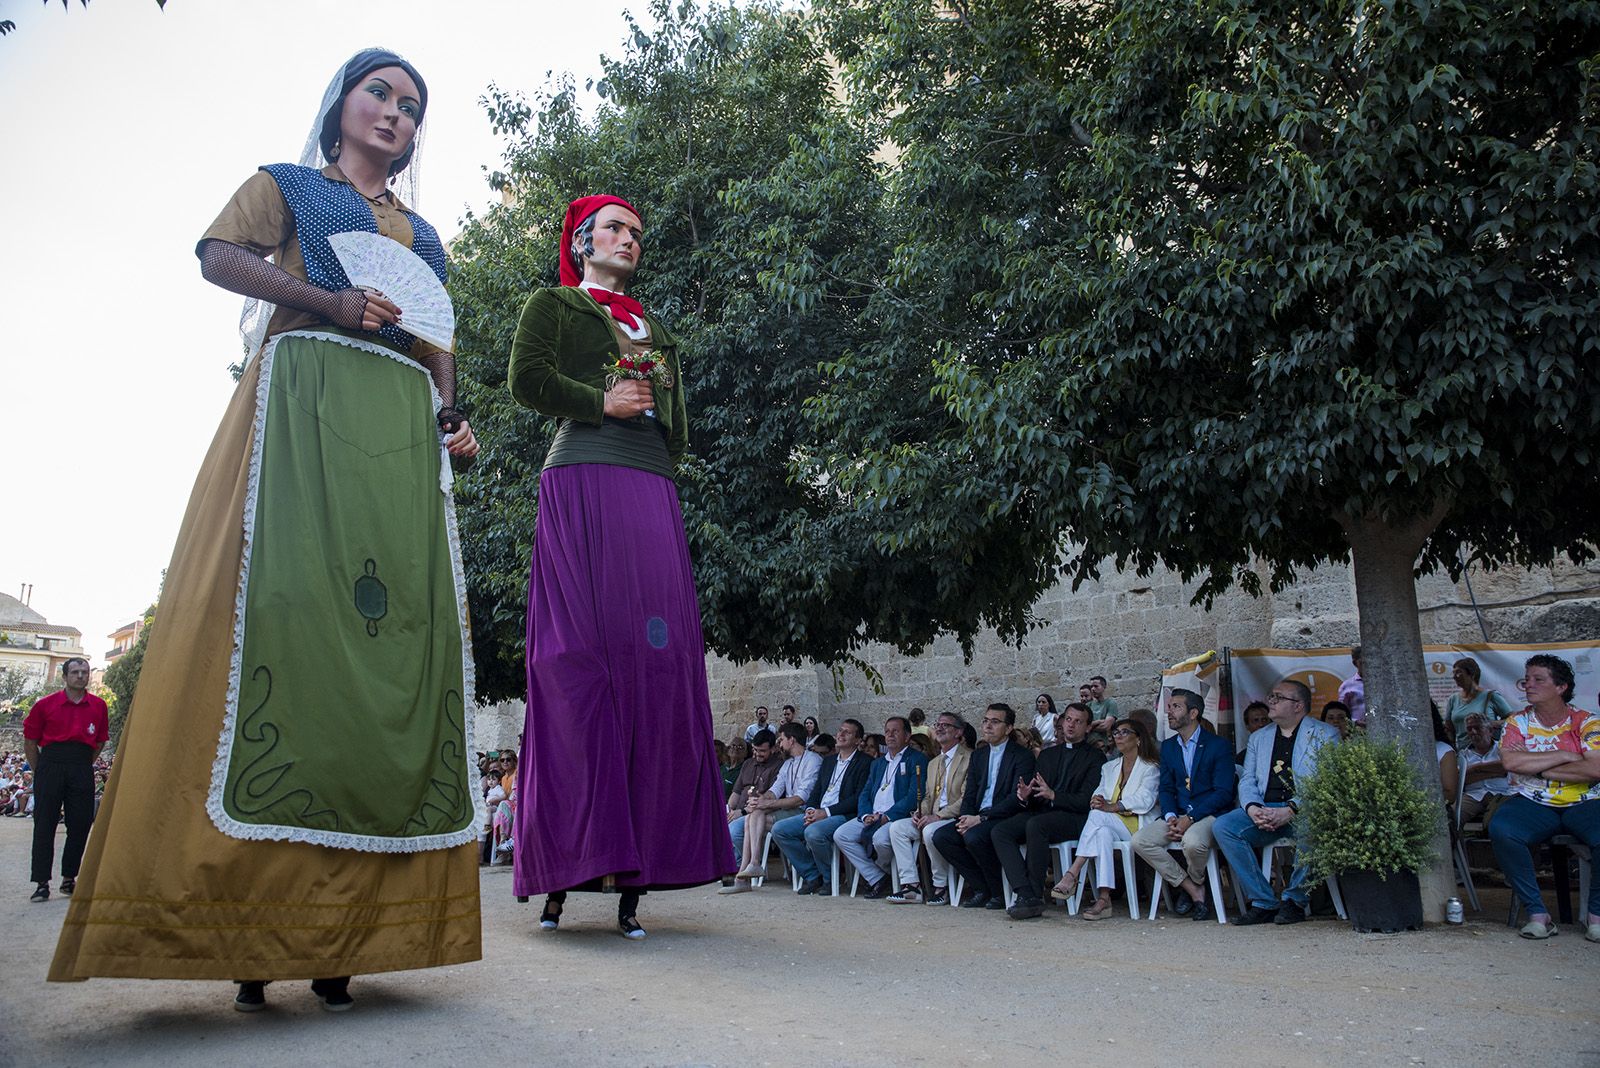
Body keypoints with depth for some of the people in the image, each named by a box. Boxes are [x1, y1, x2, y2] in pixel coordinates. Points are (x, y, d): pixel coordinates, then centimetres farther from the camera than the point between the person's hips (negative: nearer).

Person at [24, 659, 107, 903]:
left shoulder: (98, 706, 8)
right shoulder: (46, 704, 1)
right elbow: (30, 741, 6)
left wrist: (84, 765, 13)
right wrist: (40, 772, 6)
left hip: (82, 769, 2)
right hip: (51, 763, -2)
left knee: (80, 824, 4)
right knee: (44, 825, -2)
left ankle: (69, 878, 16)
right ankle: (42, 883, 2)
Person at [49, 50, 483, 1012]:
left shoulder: (423, 236, 30)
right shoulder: (288, 186, 19)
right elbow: (219, 255, 4)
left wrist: (454, 415, 4)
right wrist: (333, 302, -9)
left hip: (403, 426, 4)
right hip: (303, 395, -4)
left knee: (398, 628, -10)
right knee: (281, 608, -16)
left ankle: (341, 928, -11)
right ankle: (251, 923, -16)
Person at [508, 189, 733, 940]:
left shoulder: (656, 330, 32)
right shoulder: (552, 304, 17)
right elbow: (525, 379, 0)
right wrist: (603, 402, -4)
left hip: (652, 491, 5)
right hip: (582, 482, -5)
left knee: (656, 662, -6)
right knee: (587, 654, -14)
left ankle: (636, 863, -5)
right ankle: (572, 859, -12)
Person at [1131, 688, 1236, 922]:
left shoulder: (1218, 745, -1)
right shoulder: (1168, 746, 16)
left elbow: (1223, 793, -8)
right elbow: (1165, 788, 13)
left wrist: (1190, 818, -18)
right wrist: (1170, 817, -9)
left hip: (1209, 815, -5)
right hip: (1177, 816, 5)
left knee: (1192, 841, -37)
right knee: (1140, 841, -20)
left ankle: (1195, 884, -2)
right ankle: (1193, 890, -9)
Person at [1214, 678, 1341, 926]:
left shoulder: (1325, 734, 7)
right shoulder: (1258, 738, 23)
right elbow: (1247, 780, 14)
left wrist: (1292, 810, -20)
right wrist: (1252, 808, -9)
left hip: (1304, 811, -4)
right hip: (1265, 810, 4)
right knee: (1222, 826, -21)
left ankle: (1294, 900, -16)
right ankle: (1264, 902, -15)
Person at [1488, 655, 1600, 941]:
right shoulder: (1518, 722, 7)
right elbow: (1510, 761, -12)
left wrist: (1538, 767, -11)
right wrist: (1564, 756, -11)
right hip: (1533, 804, 1)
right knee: (1500, 829, -30)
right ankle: (1537, 913, -18)